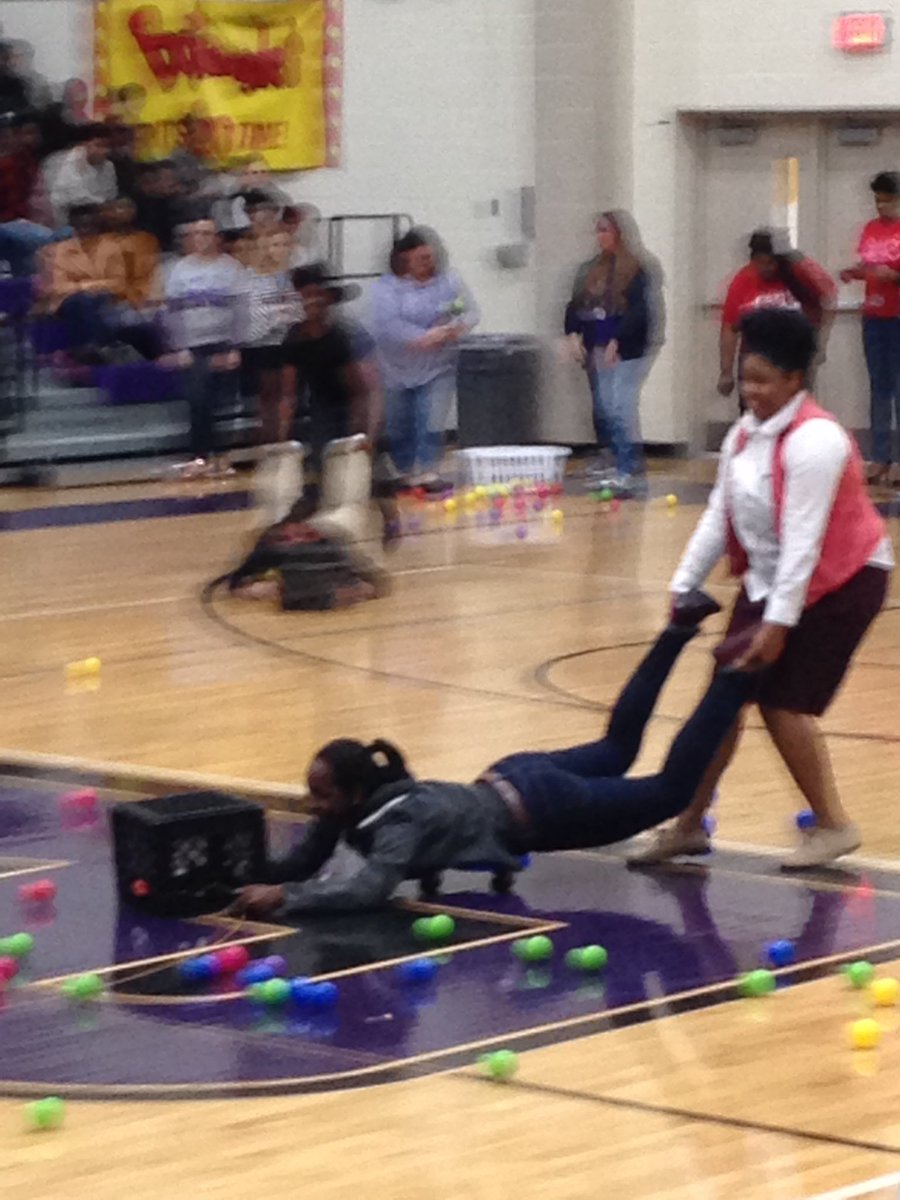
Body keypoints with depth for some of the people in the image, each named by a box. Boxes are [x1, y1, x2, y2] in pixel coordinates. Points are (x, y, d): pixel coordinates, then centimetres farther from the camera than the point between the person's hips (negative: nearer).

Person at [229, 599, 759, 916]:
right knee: (616, 750, 29)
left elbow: (372, 887, -50)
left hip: (538, 806, -7)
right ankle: (679, 630, 36)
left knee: (669, 790, 7)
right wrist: (257, 880, -24)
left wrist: (284, 897, -50)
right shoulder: (348, 806, -14)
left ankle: (738, 675, 15)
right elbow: (305, 861, -4)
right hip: (507, 781, 7)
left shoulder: (401, 817, -34)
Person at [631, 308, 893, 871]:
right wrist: (684, 587, 2)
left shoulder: (813, 440, -22)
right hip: (770, 581, 8)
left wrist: (778, 624, -28)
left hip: (842, 581, -8)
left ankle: (834, 826, 1)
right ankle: (691, 824, 9)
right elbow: (718, 518, 8)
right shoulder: (745, 434, 3)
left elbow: (803, 540, -26)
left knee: (782, 703, -12)